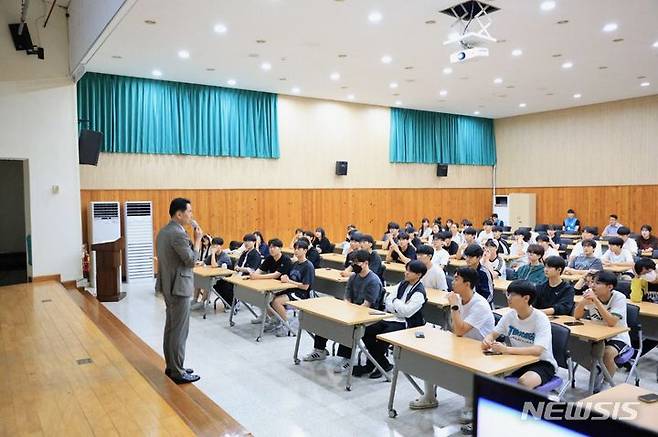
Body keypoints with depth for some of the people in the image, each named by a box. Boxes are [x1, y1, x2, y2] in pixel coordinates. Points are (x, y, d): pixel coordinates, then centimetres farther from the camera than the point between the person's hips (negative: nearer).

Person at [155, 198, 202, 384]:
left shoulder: (163, 231, 11)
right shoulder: (178, 234, -21)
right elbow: (191, 260, -19)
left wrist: (192, 239, 9)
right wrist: (197, 239, -9)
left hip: (168, 285, 10)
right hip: (178, 286, -10)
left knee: (171, 327, 17)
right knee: (179, 330, -3)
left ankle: (171, 366, 27)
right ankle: (177, 372, 4)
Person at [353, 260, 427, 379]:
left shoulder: (419, 293, -12)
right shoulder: (403, 284, 10)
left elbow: (406, 312, -20)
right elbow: (388, 301, 8)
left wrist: (394, 301, -6)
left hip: (405, 324, -7)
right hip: (392, 318, 7)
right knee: (366, 331, -10)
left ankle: (369, 366, -6)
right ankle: (384, 364, 0)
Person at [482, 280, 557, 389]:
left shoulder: (541, 319, -20)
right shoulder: (510, 315, -4)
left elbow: (537, 350, -32)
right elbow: (492, 334, 4)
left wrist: (506, 349, -42)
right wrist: (487, 341, -21)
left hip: (541, 363, -5)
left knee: (524, 382, -36)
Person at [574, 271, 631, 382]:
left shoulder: (619, 298, -21)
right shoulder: (590, 293, -11)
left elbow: (611, 322, -34)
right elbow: (577, 316, -12)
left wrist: (596, 300, -38)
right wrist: (584, 301, -30)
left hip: (618, 337, -4)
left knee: (607, 353, -32)